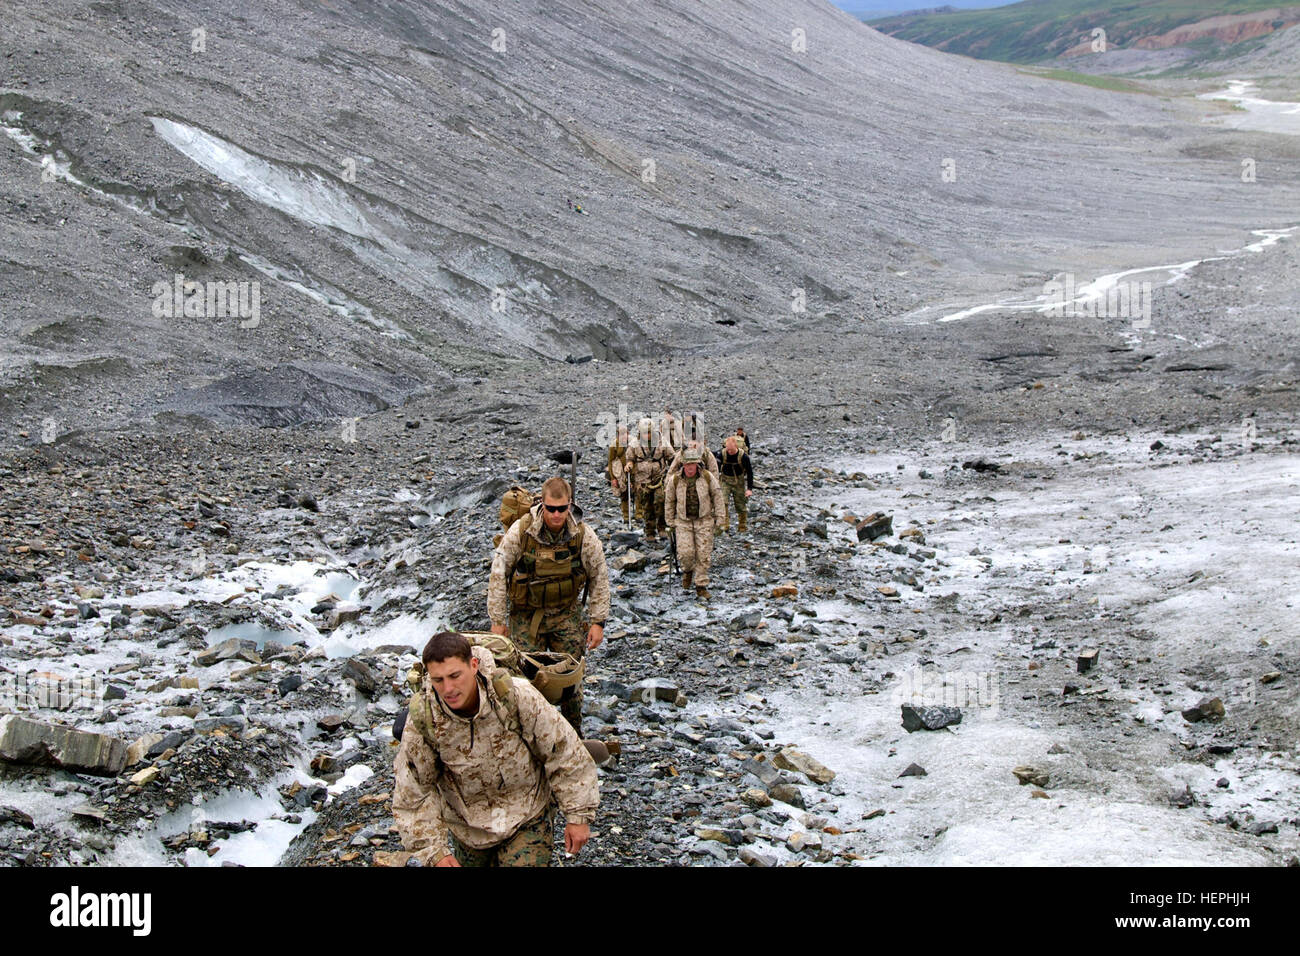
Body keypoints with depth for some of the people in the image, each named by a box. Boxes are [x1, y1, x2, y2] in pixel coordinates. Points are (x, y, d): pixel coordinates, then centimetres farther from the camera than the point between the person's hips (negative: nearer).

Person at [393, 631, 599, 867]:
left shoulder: (516, 696, -26)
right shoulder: (422, 721, -21)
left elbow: (564, 754, -14)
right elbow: (412, 796, -9)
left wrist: (578, 815, -9)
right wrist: (434, 852, -16)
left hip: (527, 819, -2)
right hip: (468, 827, 2)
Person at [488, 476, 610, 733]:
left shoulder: (583, 536, -11)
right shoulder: (521, 531, -15)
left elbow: (599, 579, 1)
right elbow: (498, 575, -7)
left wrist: (598, 622, -2)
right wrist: (498, 620, -5)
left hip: (566, 615, 1)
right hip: (526, 615, -1)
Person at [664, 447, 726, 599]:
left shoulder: (707, 477, -6)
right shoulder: (675, 480, -6)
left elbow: (717, 495, 5)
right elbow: (669, 500, 7)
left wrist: (719, 517, 4)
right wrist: (671, 521, 10)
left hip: (704, 520, 0)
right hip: (683, 522, 0)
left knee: (703, 555, -1)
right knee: (685, 553, -11)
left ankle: (701, 586, 12)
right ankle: (688, 570, 23)